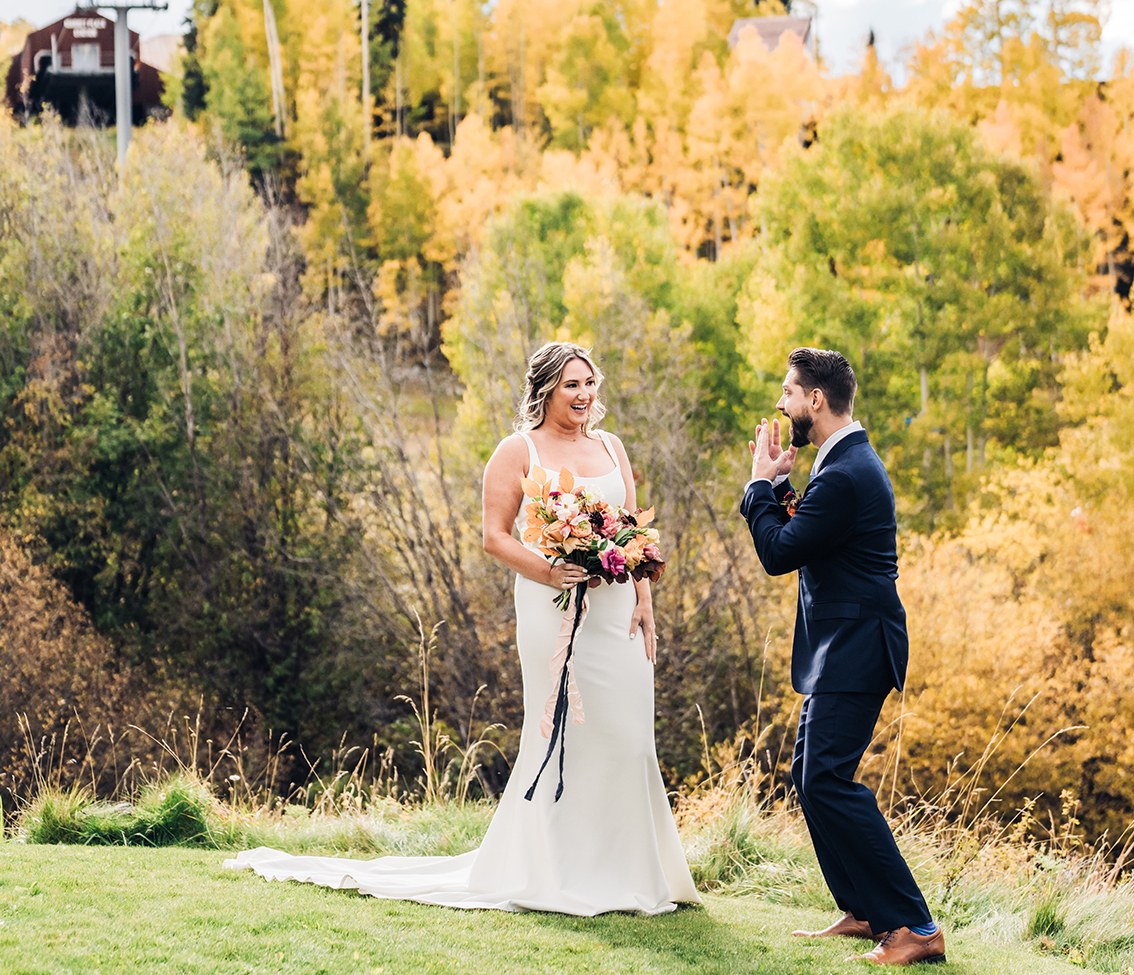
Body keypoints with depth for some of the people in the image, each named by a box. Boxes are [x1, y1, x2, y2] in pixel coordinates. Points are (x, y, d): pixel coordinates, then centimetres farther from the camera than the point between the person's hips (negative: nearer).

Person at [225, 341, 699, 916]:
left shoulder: (610, 447, 15)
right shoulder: (519, 452, 0)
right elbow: (495, 536, -4)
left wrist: (643, 600, 4)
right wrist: (547, 573, -18)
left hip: (617, 611, 5)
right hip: (554, 611, -5)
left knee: (625, 734, 3)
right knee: (563, 733, -5)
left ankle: (622, 872, 12)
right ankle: (559, 874, 2)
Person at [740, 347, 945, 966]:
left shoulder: (845, 476, -20)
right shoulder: (847, 461, 14)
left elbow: (779, 553, -18)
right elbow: (799, 537, 18)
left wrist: (763, 482, -6)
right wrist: (777, 483, 7)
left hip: (853, 653, -11)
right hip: (842, 648, 11)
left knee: (828, 782, -15)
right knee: (810, 775, 15)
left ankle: (914, 927, -15)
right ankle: (863, 912, 21)